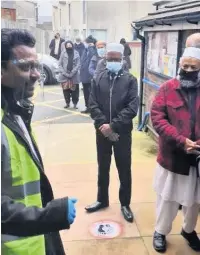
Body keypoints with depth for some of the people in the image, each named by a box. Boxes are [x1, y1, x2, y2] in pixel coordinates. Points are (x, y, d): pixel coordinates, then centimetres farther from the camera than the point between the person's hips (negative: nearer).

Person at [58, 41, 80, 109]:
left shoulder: (76, 54, 0)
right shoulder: (63, 53, 2)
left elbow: (78, 65, -3)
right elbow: (60, 64, 3)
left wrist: (72, 73, -12)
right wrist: (64, 73, -8)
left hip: (74, 76, -1)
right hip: (64, 76, 1)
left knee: (74, 90, 1)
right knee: (65, 90, 4)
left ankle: (75, 103, 15)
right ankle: (67, 103, 20)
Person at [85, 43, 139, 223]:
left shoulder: (130, 80, -2)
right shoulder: (98, 80, 4)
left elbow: (133, 107, -12)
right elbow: (93, 105, -2)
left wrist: (113, 125, -19)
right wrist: (103, 124, -17)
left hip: (122, 132, -2)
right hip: (102, 132, 2)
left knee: (124, 170, 9)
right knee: (103, 168, 16)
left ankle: (125, 204, 26)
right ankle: (102, 200, 35)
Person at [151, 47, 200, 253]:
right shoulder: (167, 88, -5)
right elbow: (157, 118, -11)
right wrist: (181, 141, -19)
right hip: (172, 156, -2)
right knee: (167, 197, 13)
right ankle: (160, 232, 36)